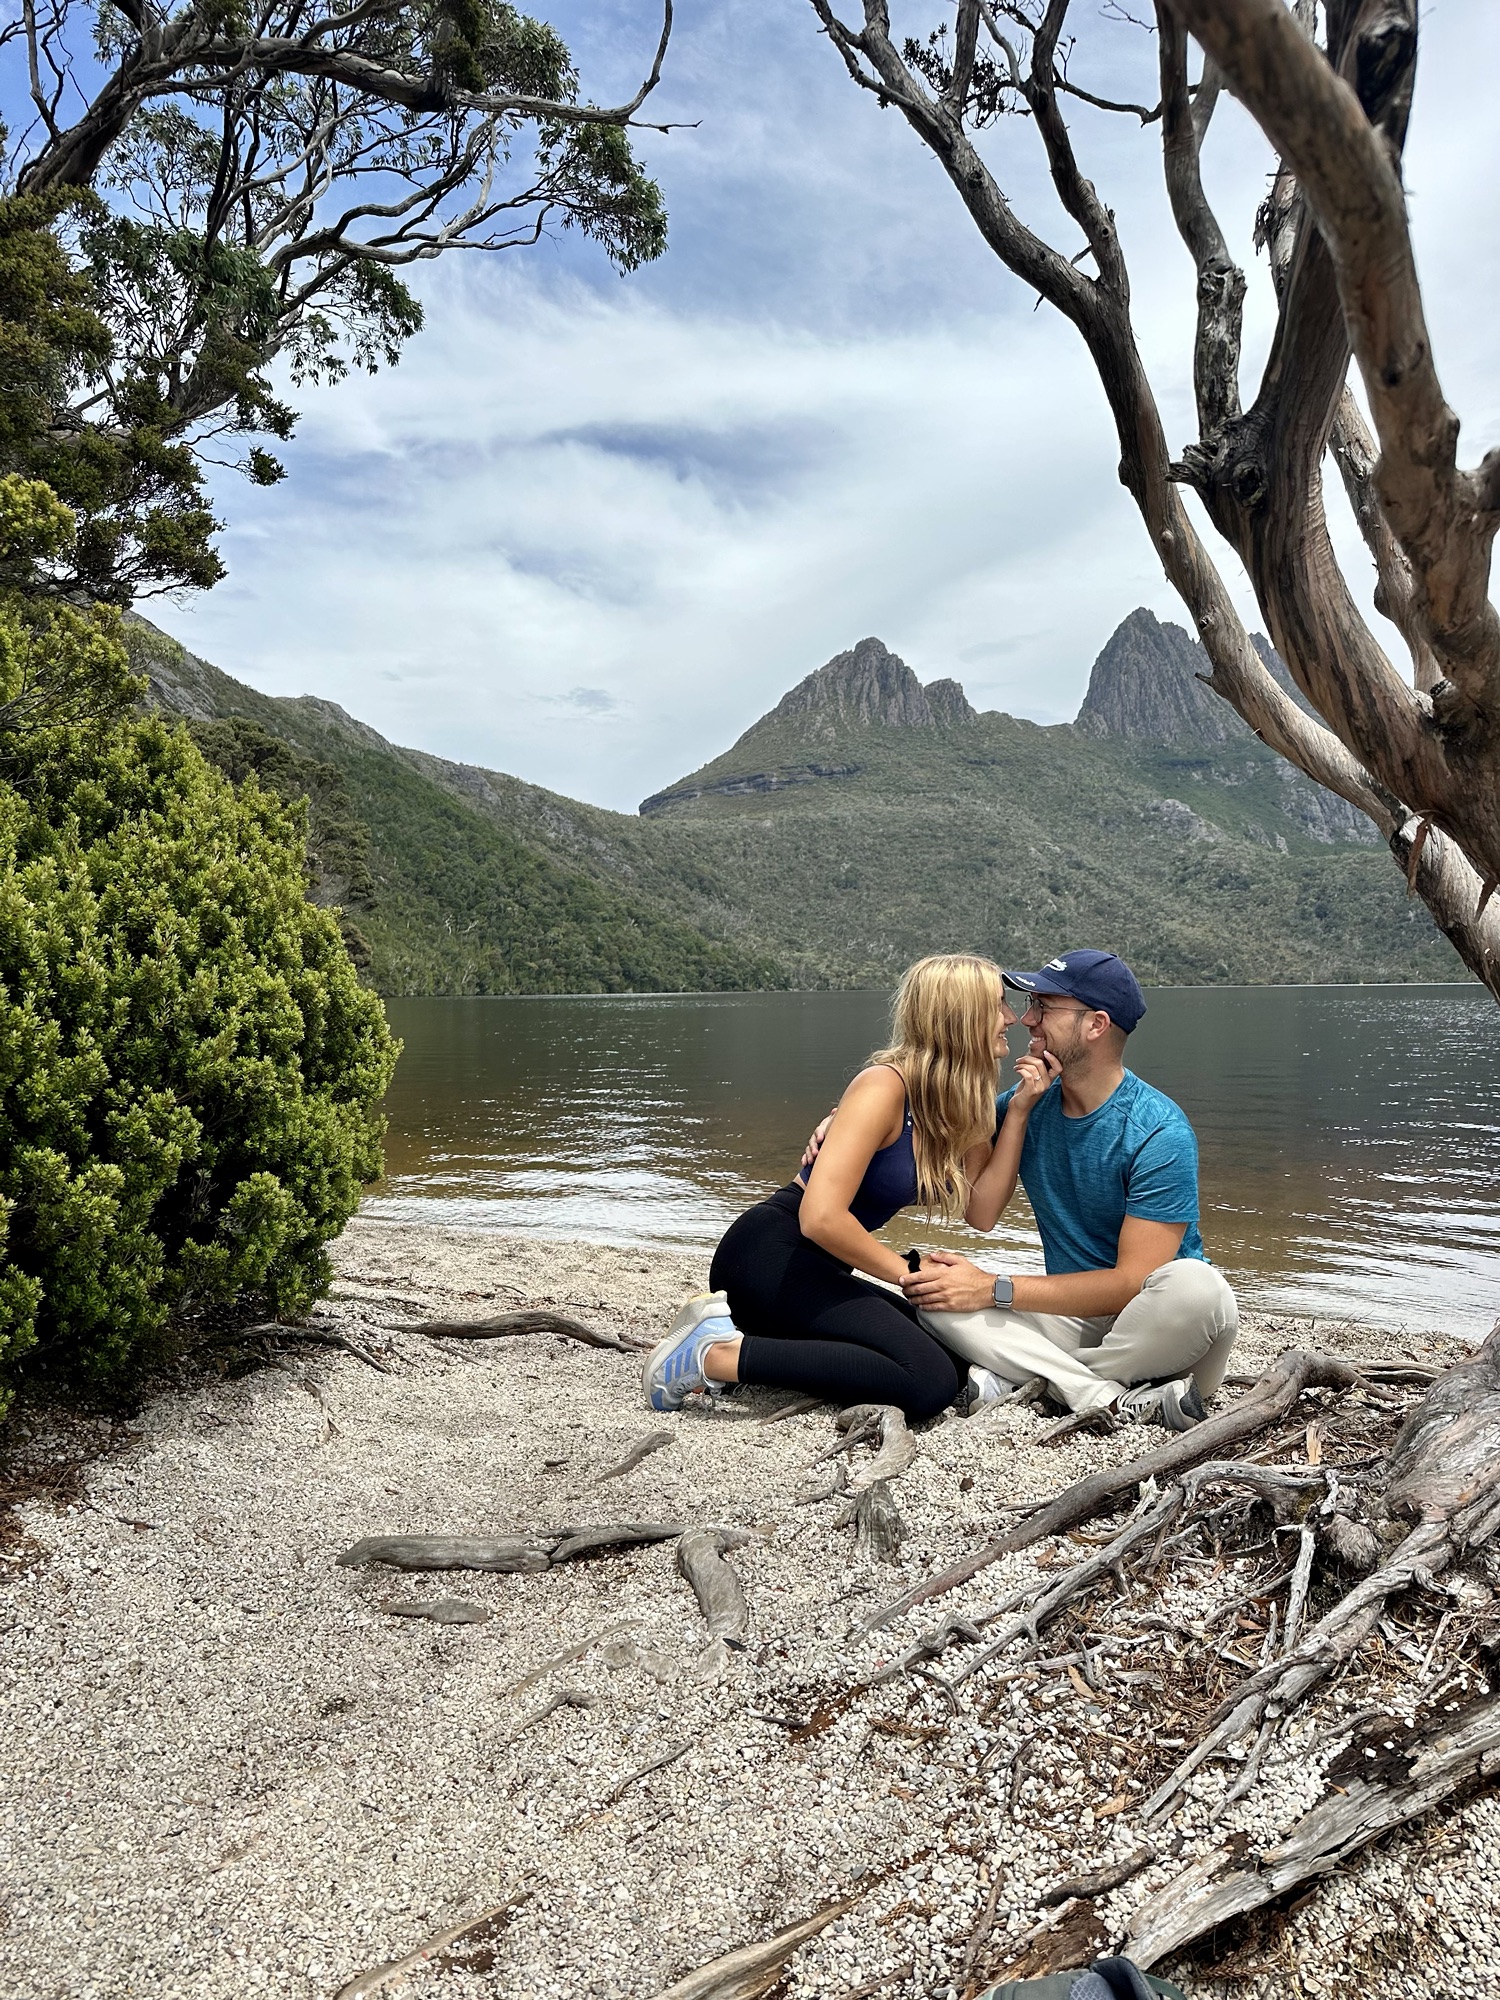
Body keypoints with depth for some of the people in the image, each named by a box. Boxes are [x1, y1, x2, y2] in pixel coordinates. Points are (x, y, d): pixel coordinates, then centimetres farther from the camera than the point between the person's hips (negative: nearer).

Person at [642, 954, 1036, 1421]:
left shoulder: (953, 1104, 10)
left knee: (955, 1355, 6)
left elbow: (982, 1204, -3)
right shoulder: (884, 1087, -18)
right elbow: (821, 1217, -26)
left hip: (812, 1271, 10)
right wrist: (909, 1273, -14)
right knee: (930, 1382, -21)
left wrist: (1019, 1109, -6)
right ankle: (719, 1353, -17)